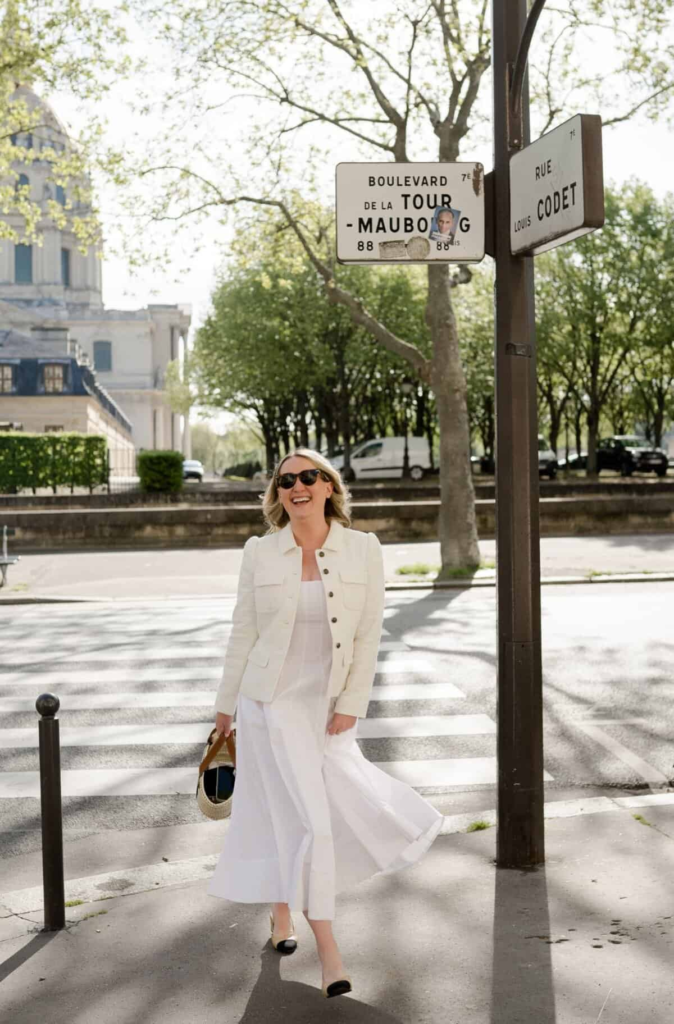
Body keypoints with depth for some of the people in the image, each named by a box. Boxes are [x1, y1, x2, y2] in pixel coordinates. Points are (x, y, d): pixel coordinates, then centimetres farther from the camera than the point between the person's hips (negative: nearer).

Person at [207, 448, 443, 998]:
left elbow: (369, 634, -3)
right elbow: (244, 632, 3)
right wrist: (226, 703, 7)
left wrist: (351, 705, -7)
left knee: (288, 812, 10)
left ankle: (281, 908, 42)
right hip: (273, 699, -2)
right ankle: (329, 952, 1)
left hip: (330, 703, 2)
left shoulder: (363, 549, -4)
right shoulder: (260, 552, -4)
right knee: (307, 817, -8)